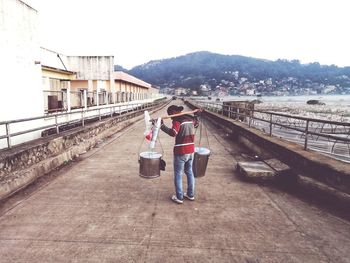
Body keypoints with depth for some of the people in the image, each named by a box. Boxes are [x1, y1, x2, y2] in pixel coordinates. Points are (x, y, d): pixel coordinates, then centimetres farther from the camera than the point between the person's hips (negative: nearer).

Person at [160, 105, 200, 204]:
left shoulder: (177, 120, -15)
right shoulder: (190, 118, 9)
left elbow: (173, 132, -31)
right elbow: (196, 124, 30)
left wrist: (162, 125, -31)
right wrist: (196, 115, 42)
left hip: (181, 152, -7)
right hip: (191, 151, 7)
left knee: (178, 174, 7)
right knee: (189, 172, 20)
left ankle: (179, 197, 15)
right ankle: (190, 194, 31)